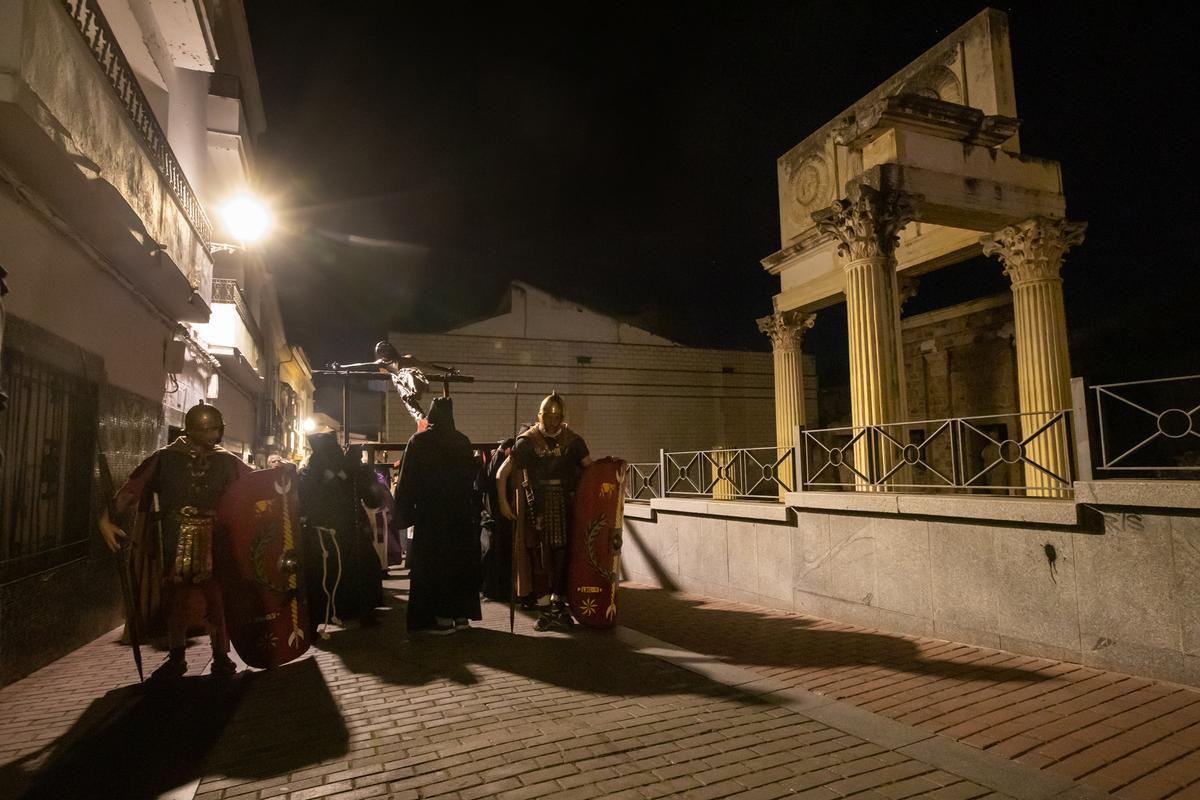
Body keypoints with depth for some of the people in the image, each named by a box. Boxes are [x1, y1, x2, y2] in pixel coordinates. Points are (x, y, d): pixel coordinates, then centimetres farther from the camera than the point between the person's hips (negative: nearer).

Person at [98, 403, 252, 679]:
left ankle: (221, 657, 17)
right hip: (176, 546, 0)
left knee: (218, 602, 4)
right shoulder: (165, 458, 1)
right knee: (175, 602, 11)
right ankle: (176, 658, 27)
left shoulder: (228, 462, 4)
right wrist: (107, 518, -13)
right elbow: (132, 488, -3)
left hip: (216, 545, 0)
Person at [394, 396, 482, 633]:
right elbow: (471, 476, 3)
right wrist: (470, 511, 9)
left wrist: (405, 512, -1)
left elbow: (408, 481, -8)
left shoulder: (419, 441, -8)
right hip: (461, 514, 3)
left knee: (434, 563, 4)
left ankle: (442, 617, 4)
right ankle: (461, 614, 17)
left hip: (431, 515, -3)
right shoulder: (462, 441, 1)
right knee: (460, 561, 12)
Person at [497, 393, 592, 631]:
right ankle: (544, 610, 8)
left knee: (562, 556, 6)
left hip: (564, 507, 2)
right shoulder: (527, 441, -1)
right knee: (540, 558, -1)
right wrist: (503, 502, -7)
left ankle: (559, 606, 21)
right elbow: (502, 473, 0)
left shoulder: (572, 440, 5)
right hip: (537, 509, -2)